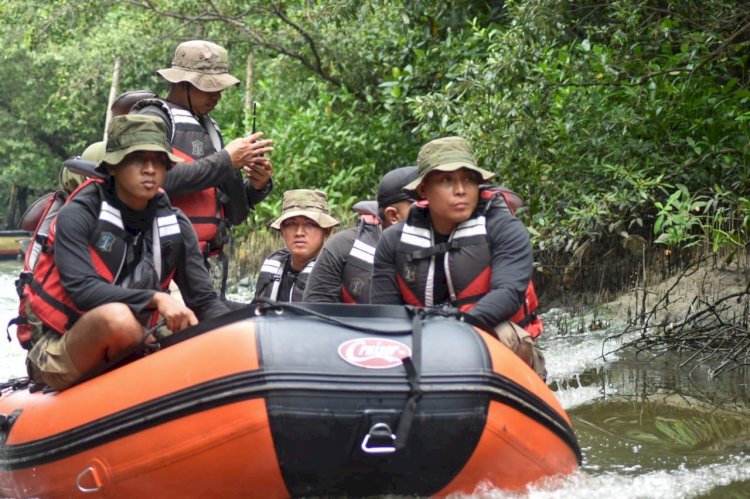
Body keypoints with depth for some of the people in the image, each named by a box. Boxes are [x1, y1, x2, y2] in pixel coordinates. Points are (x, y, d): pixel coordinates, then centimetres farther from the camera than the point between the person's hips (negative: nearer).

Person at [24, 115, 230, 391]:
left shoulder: (175, 225, 3)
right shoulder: (78, 215, -10)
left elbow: (205, 300, 2)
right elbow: (81, 288, -23)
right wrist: (154, 299, -34)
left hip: (127, 354, 5)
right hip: (61, 355, -5)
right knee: (118, 317, -35)